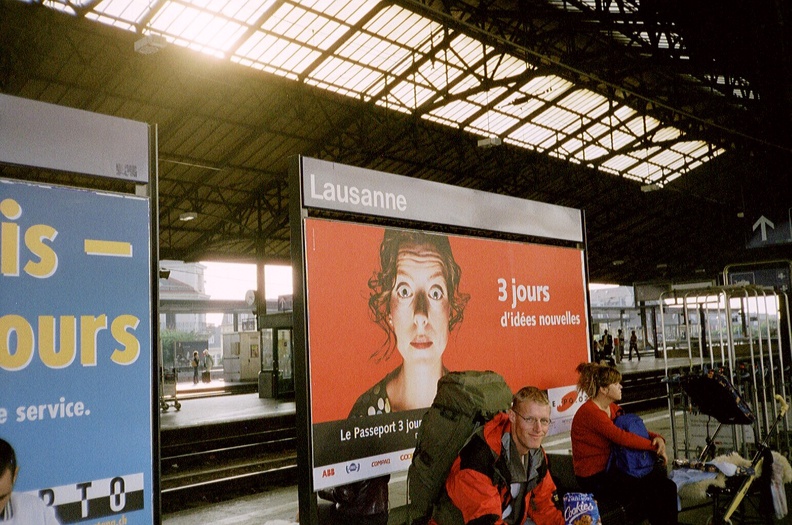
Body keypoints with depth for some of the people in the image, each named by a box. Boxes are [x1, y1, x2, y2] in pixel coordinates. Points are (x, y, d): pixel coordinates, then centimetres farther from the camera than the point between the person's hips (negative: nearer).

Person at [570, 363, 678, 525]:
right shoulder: (590, 412, -22)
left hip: (610, 470, 8)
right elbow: (622, 437, -26)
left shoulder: (612, 408, 7)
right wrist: (654, 446, -15)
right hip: (595, 479, -8)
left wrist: (657, 438, -9)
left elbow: (634, 429, 11)